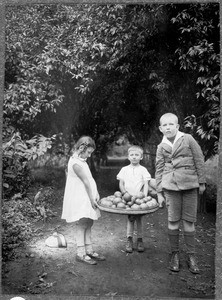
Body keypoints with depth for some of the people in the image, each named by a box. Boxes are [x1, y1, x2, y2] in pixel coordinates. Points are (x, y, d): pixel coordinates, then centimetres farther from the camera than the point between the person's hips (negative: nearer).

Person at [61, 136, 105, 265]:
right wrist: (92, 199, -15)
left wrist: (96, 193, 1)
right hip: (79, 199, -9)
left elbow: (90, 178, 9)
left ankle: (89, 250, 23)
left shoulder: (82, 161, 12)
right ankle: (81, 253, 9)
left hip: (87, 198, 9)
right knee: (82, 224, -2)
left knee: (89, 224, 13)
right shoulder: (76, 163, -19)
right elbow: (86, 182, -17)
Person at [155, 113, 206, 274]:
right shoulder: (161, 147, 7)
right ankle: (175, 254, 19)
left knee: (189, 221, 4)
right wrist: (159, 192, 6)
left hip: (190, 185, -1)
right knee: (173, 221, 4)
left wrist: (202, 181, 3)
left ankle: (191, 256, 17)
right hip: (171, 186, 1)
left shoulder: (188, 139, 2)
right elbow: (159, 170, 9)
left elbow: (199, 160, 4)